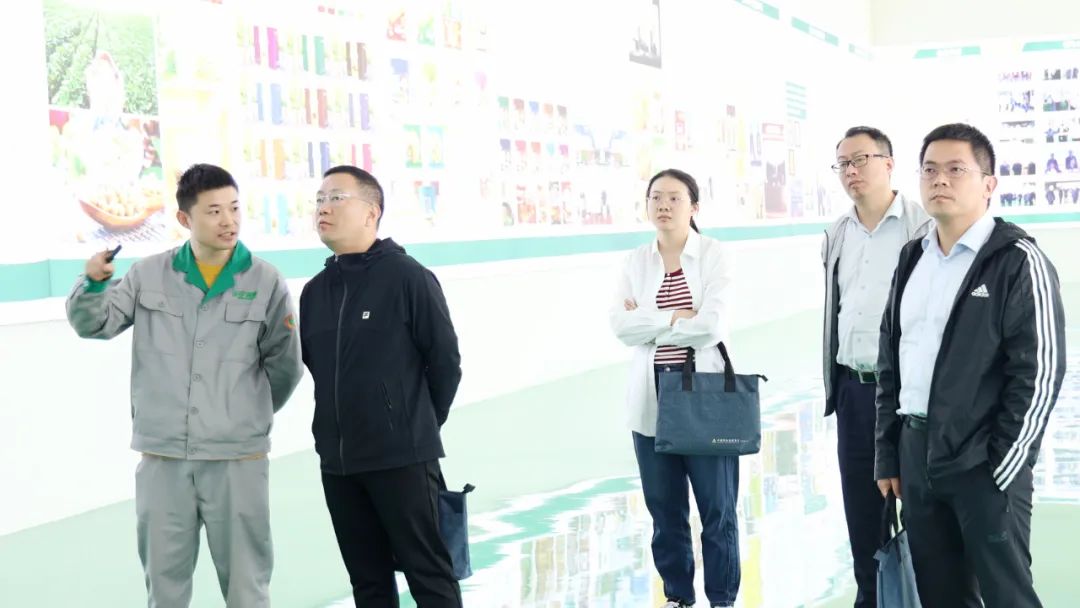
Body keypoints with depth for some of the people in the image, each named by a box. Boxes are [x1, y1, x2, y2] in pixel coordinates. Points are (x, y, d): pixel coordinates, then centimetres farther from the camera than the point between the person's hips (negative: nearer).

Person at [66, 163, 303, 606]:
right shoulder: (149, 275, 3)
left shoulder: (266, 282, -3)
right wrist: (94, 282, -15)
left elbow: (284, 367, 4)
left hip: (237, 458, -2)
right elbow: (93, 324, 5)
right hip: (161, 457, 2)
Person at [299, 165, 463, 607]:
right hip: (337, 462, 6)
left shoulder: (407, 277, -9)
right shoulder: (316, 291, 9)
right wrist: (346, 420, 12)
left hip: (402, 460, -6)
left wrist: (419, 427, 3)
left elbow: (445, 360, -6)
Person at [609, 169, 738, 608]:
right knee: (665, 510, 11)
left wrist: (650, 323, -8)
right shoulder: (636, 262, 6)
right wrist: (675, 317, -14)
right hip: (652, 401, 3)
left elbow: (713, 326, -16)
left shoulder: (714, 255, -4)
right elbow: (622, 327, -6)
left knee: (717, 509, 5)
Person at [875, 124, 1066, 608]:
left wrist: (1002, 469, -14)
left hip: (984, 462, -6)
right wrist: (888, 455, 12)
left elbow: (1040, 373, -12)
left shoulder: (1017, 261, -8)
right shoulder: (912, 258, 12)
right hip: (916, 454, 6)